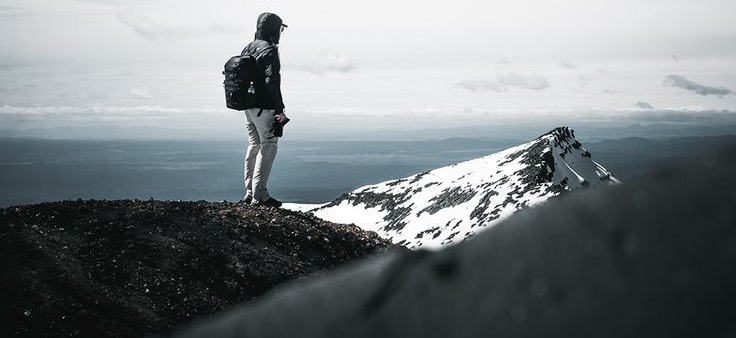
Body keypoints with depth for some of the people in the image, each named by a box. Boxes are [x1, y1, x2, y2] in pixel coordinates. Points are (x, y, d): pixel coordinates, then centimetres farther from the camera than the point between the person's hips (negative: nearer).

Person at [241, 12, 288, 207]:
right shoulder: (269, 51, -15)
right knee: (268, 147, -3)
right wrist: (279, 110, -19)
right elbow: (271, 82, -21)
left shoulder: (247, 49, 12)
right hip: (264, 108, -9)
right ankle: (259, 195, -5)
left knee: (254, 145, 16)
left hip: (248, 106, 9)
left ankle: (250, 192, 20)